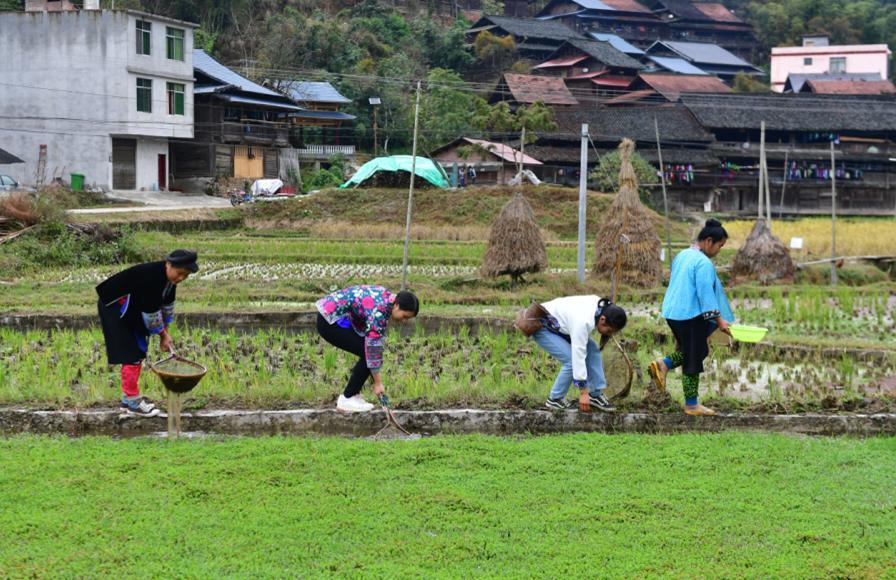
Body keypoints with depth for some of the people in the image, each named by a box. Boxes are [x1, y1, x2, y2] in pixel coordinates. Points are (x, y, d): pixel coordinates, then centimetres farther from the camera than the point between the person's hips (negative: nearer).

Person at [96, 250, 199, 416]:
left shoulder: (170, 277, -6)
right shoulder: (152, 277, -34)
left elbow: (167, 303, 8)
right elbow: (151, 312, -26)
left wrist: (165, 332, 10)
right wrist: (163, 335, -12)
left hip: (132, 308, 10)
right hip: (114, 307, -10)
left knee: (138, 351, 12)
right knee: (131, 353, -11)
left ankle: (128, 397, 22)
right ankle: (132, 401, -5)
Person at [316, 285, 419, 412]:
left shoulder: (387, 298, 4)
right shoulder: (379, 310, -25)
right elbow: (373, 347, -21)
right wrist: (378, 383, -14)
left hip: (337, 316, 10)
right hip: (329, 321, -10)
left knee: (368, 354, 6)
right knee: (367, 354, -10)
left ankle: (352, 395, 13)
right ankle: (346, 400, -4)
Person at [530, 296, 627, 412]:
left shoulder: (603, 307, -13)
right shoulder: (583, 322, -38)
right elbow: (578, 357, -35)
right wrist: (583, 392, -30)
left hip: (560, 323, 9)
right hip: (542, 328, -9)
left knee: (592, 350, -2)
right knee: (571, 361, -20)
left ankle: (596, 395, 5)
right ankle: (555, 400, -3)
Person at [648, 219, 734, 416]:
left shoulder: (682, 256, 12)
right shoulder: (704, 263, -16)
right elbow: (705, 293, -20)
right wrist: (719, 320, -18)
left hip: (673, 313, 9)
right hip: (691, 316, -9)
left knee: (694, 351, 23)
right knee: (693, 359, 1)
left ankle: (663, 365, 5)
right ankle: (692, 404, 7)